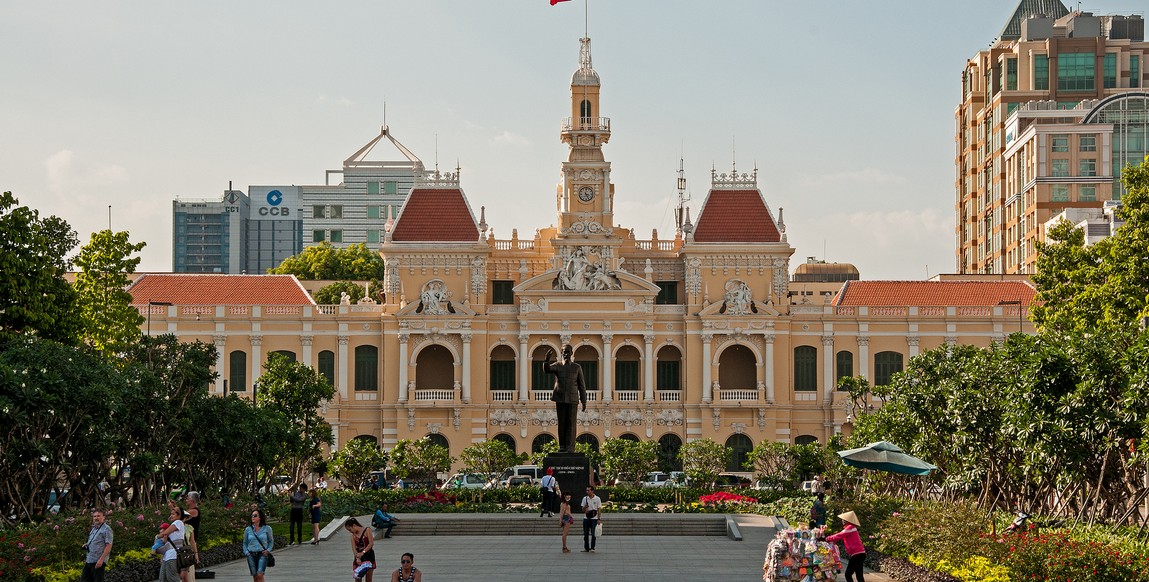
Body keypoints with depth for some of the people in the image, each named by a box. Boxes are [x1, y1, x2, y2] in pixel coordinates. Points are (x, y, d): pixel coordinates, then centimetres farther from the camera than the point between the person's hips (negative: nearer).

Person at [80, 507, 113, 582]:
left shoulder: (106, 529, -10)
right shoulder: (94, 528, 18)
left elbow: (108, 546, -17)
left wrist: (101, 559, -23)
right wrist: (87, 545, 9)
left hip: (98, 562, -9)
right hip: (89, 561, 9)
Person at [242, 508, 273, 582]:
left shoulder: (267, 528, 0)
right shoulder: (248, 529, 5)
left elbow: (271, 541, 12)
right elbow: (245, 543, 16)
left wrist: (268, 550, -4)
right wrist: (246, 552, 0)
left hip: (262, 554, -2)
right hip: (251, 555, 2)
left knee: (260, 575, -18)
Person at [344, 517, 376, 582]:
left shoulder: (367, 531, -4)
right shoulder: (353, 536, 5)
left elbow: (371, 543, -12)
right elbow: (354, 548, -5)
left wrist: (362, 552, -20)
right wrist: (357, 558, -22)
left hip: (369, 556, -3)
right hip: (359, 558, 3)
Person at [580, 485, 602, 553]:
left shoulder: (597, 499, -1)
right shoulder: (585, 498, 7)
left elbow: (599, 509, 0)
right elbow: (583, 510, 11)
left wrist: (599, 519, -7)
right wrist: (585, 507, -13)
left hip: (594, 519, -3)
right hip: (586, 518, 3)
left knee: (593, 534, -7)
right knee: (586, 534, 3)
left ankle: (592, 548, 1)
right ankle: (586, 548, 10)